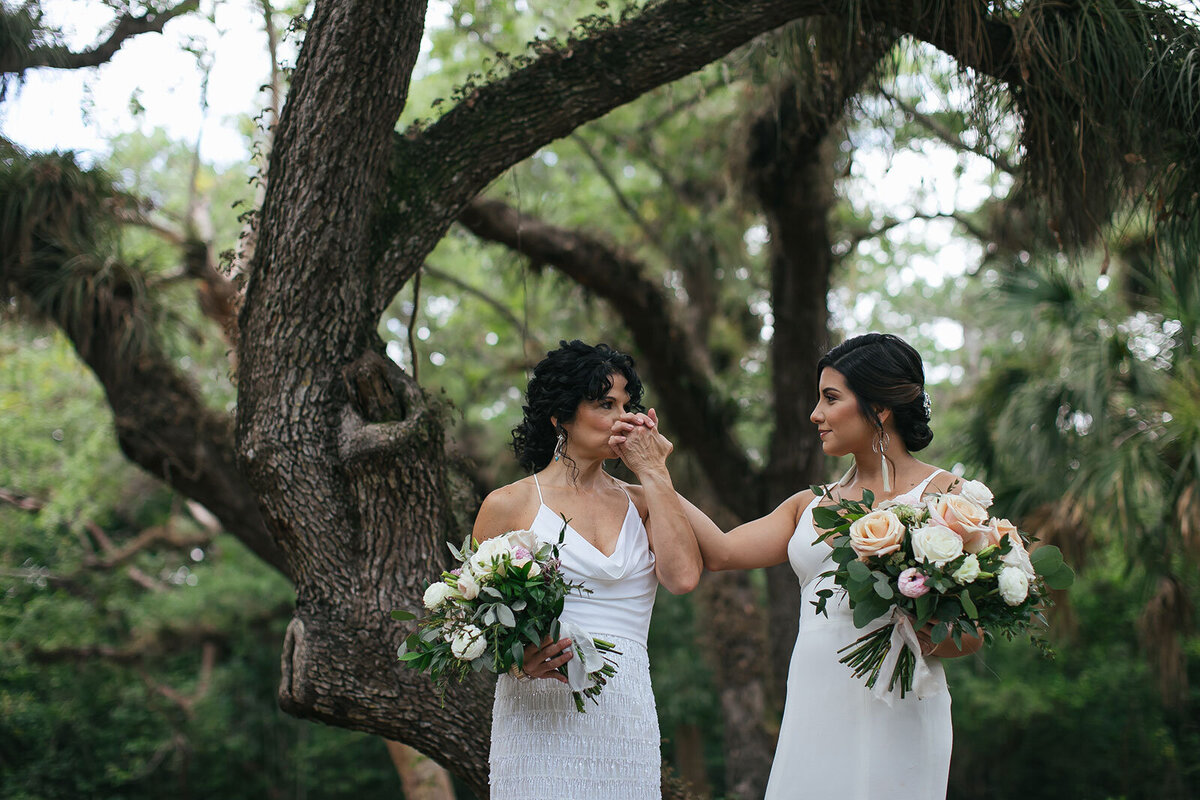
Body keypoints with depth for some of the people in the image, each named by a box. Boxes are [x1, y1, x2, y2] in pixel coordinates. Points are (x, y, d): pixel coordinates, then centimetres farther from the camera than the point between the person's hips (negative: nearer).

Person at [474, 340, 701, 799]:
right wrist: (516, 659, -17)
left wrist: (653, 473, -1)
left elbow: (683, 577, -7)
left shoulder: (641, 503, 13)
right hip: (542, 717, -3)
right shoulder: (509, 506, 2)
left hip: (628, 720, 3)